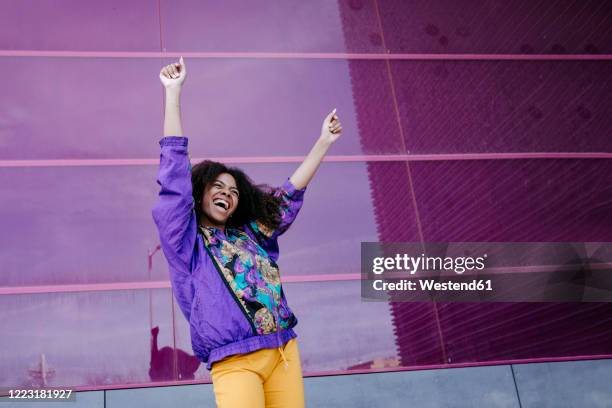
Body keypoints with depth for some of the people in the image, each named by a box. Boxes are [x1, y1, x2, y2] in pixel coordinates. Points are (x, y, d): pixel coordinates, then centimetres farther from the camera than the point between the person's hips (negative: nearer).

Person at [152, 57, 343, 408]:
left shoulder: (252, 233, 19)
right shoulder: (185, 239, 6)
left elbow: (290, 195, 25)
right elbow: (174, 176, 1)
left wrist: (324, 142, 27)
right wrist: (174, 93, -2)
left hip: (285, 352, 5)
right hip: (234, 363, -5)